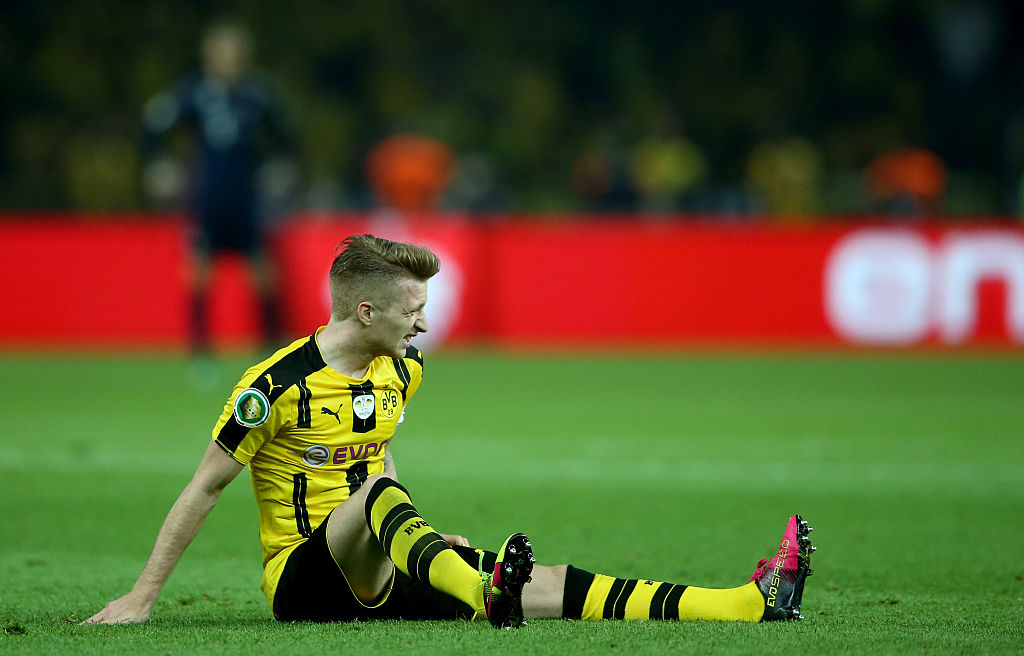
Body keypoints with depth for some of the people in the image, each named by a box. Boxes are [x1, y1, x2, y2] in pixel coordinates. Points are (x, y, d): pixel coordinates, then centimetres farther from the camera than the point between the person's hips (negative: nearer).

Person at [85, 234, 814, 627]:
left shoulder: (402, 370, 9)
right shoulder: (277, 385, -13)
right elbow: (206, 488, -8)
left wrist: (422, 542, 25)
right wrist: (142, 597, -9)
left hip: (375, 574, 5)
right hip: (301, 575, -5)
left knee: (545, 585, -14)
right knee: (378, 490, -36)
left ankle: (754, 601, -29)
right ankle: (484, 593, -66)